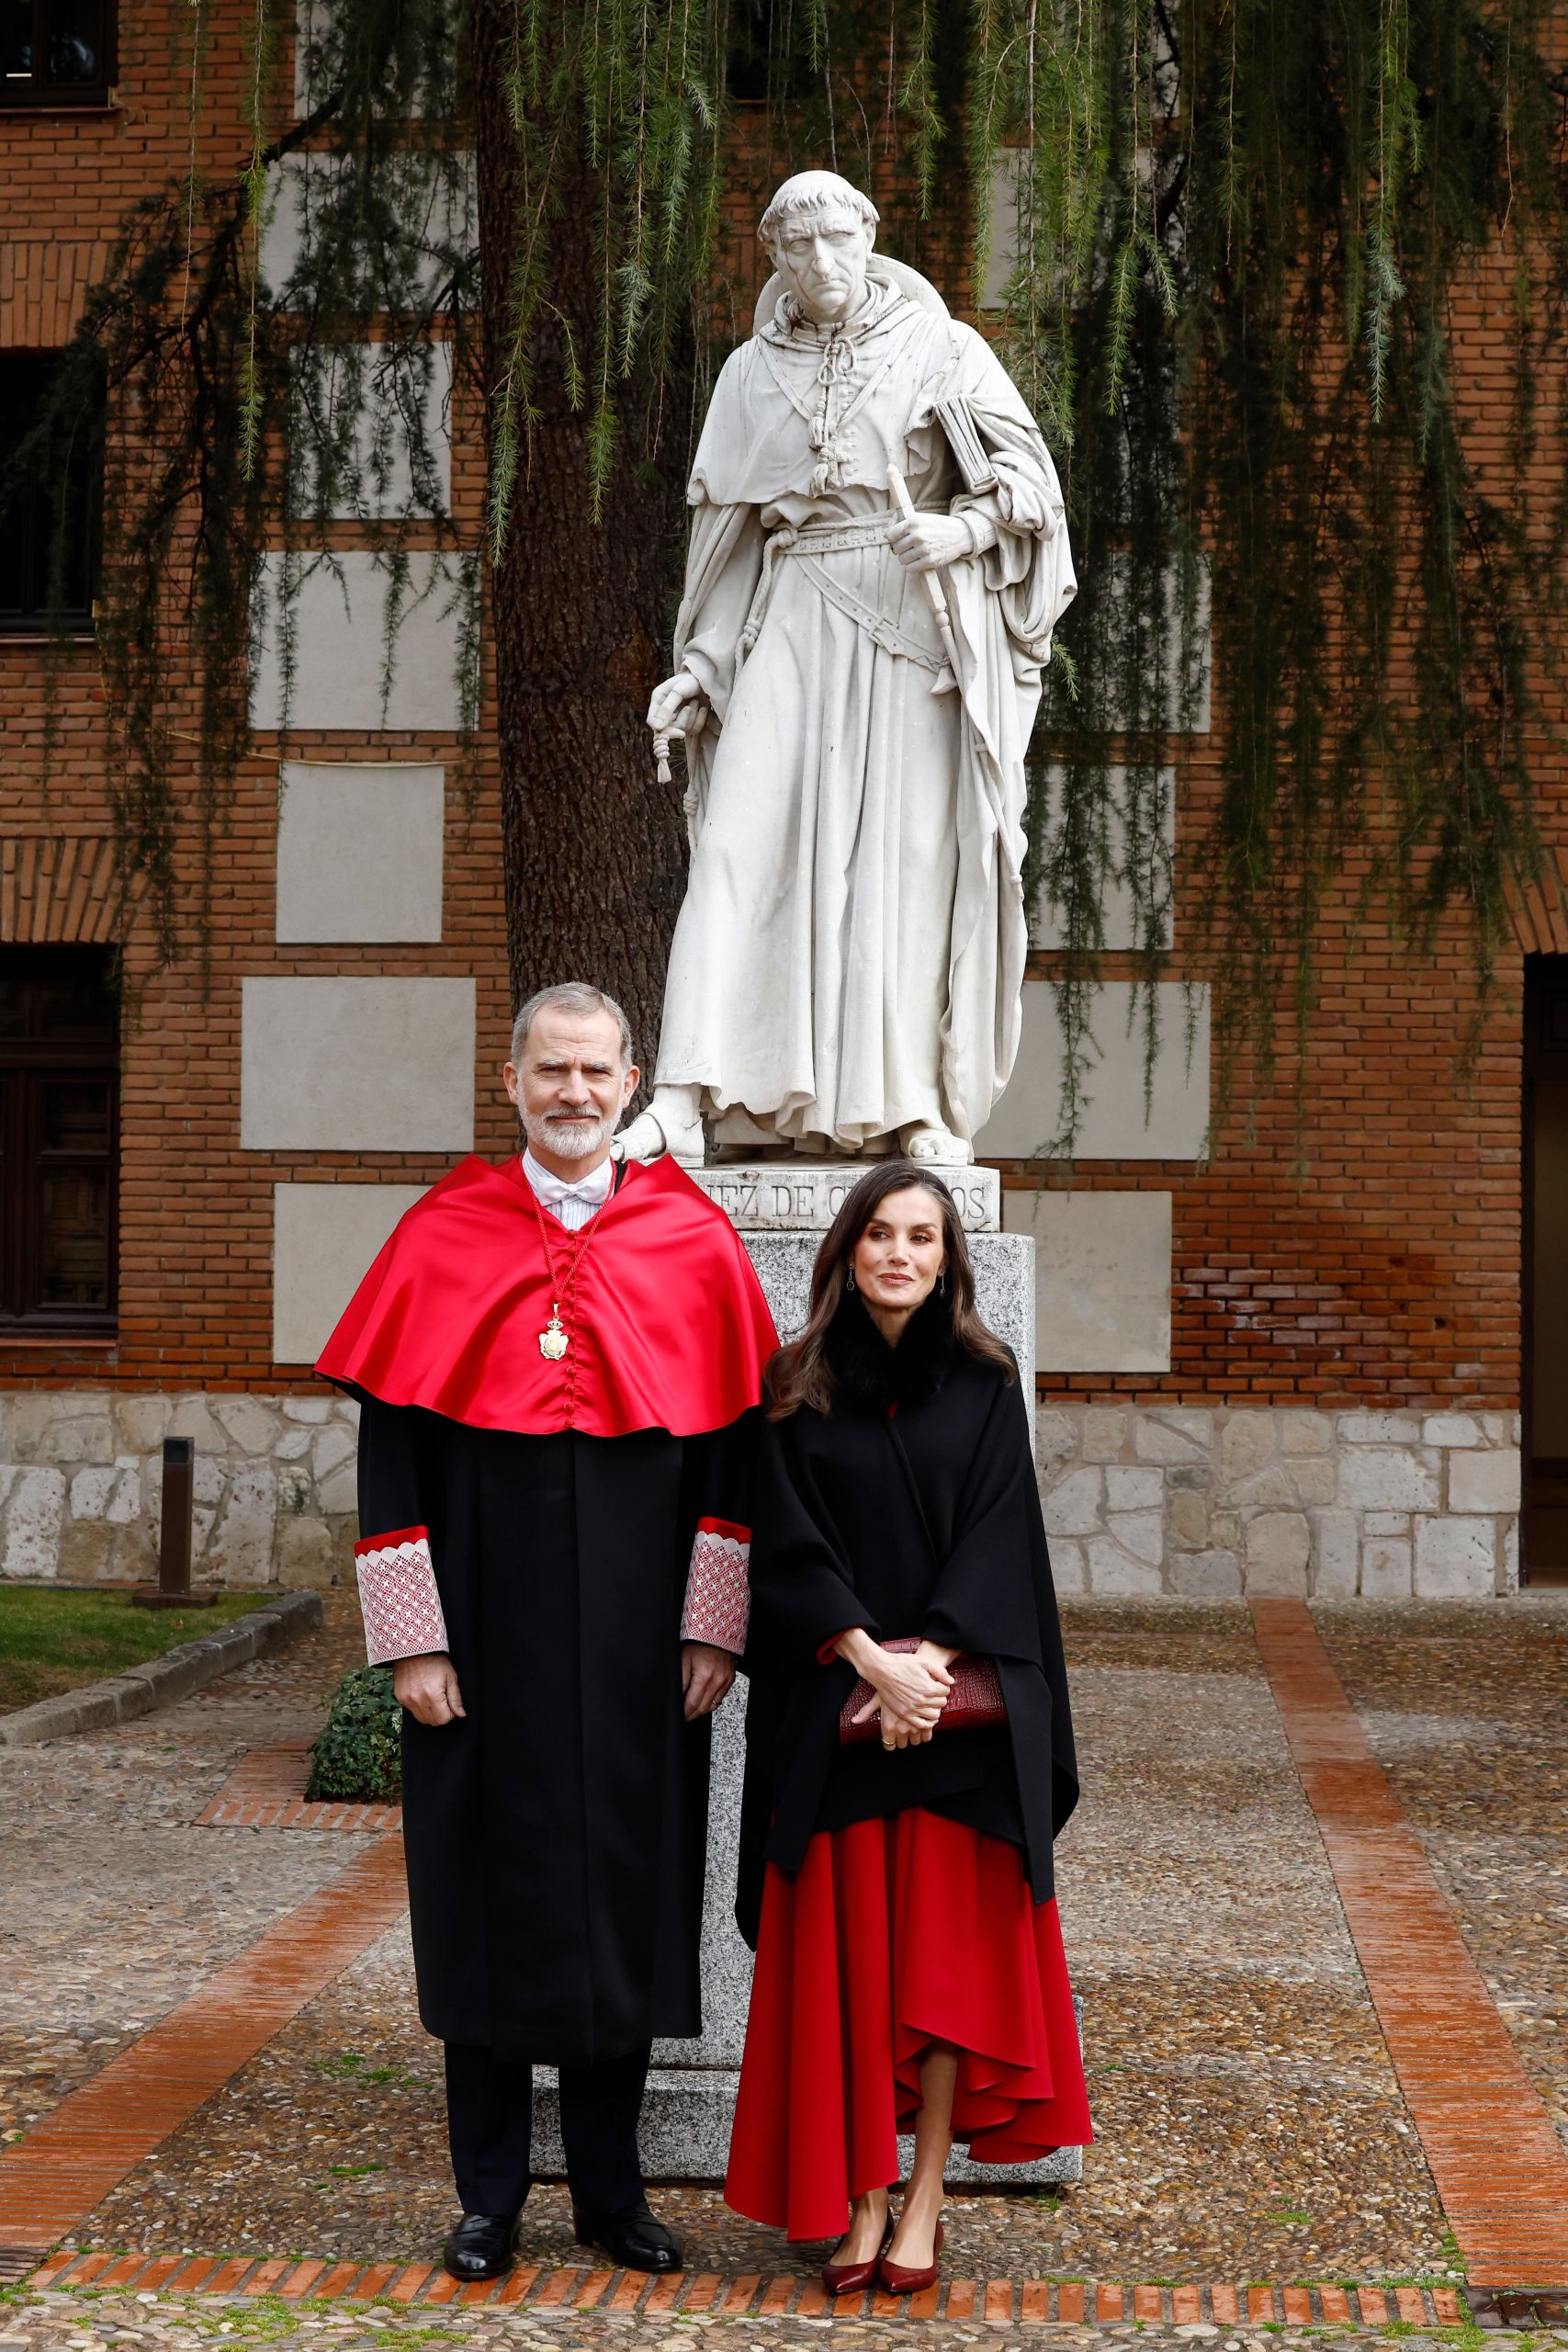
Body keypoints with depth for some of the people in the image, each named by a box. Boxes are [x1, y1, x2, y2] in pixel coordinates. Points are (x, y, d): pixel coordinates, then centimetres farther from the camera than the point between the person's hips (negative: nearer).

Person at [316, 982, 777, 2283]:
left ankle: (611, 2189, 23)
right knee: (491, 1895, 6)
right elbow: (392, 1449, -1)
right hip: (485, 1639, 0)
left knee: (626, 1897, 8)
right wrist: (412, 1639, -7)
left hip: (638, 1651, 1)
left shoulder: (697, 1244, 2)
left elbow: (735, 1448, 3)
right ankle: (491, 2196, 20)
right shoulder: (441, 1240, 0)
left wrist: (713, 1628, -3)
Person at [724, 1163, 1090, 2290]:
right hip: (833, 1711, 0)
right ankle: (859, 2197, 10)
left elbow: (998, 1538, -2)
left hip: (963, 1705, 0)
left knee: (946, 1949, 1)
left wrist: (930, 1660, -14)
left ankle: (925, 2198, 8)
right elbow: (789, 1547, -2)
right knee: (844, 1955, 2)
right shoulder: (798, 1387, 4)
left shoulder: (984, 1384, 5)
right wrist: (870, 1661, -14)